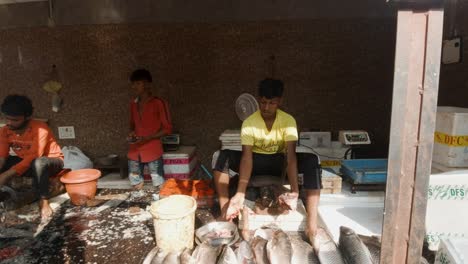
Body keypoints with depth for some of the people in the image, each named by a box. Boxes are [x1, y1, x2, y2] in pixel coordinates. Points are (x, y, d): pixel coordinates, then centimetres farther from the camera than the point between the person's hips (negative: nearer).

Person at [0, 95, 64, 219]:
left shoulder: (40, 129, -27)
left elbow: (34, 157, -32)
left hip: (51, 161, -6)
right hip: (25, 162, 6)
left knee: (38, 163, -40)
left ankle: (43, 201, -27)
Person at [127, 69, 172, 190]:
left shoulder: (158, 103, -10)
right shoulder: (133, 104, 9)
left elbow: (167, 128, -9)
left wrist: (147, 138, -17)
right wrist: (131, 133, 0)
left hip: (153, 151, -6)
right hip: (134, 151, 6)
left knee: (159, 186, 0)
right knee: (135, 184, 13)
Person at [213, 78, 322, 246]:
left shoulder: (288, 121, -17)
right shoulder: (249, 123, -17)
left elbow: (291, 156, -26)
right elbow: (247, 157, -26)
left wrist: (294, 192, -40)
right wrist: (240, 195, -38)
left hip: (279, 162, 0)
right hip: (256, 161, 0)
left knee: (312, 160, -29)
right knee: (223, 156, -27)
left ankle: (312, 221, -32)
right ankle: (225, 211, -26)